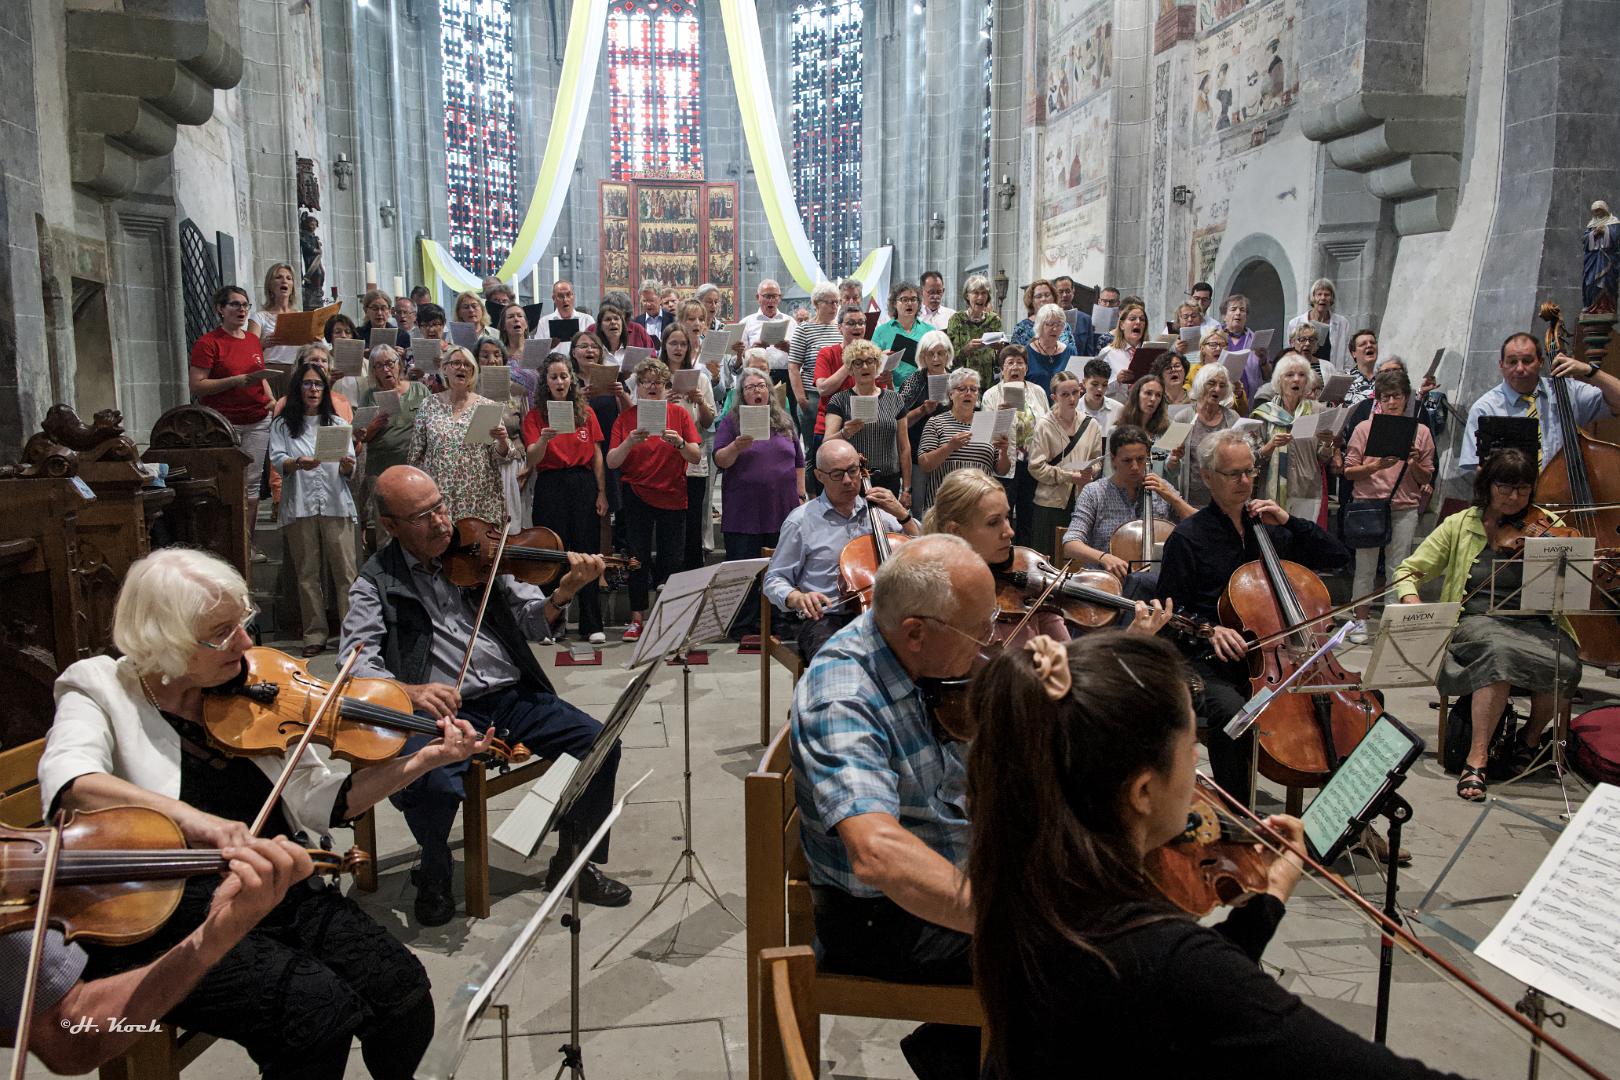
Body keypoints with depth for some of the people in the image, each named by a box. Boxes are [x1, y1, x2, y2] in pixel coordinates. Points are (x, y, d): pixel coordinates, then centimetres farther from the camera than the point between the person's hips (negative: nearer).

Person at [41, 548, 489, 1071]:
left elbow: (321, 802, 3)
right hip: (169, 923, -4)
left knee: (403, 989, -14)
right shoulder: (101, 690, -3)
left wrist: (420, 761, -9)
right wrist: (187, 816, -42)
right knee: (319, 1006, -26)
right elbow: (68, 783, -26)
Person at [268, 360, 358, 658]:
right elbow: (277, 460, -3)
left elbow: (349, 472, 9)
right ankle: (315, 635, 8)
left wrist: (347, 465, -15)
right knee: (307, 574, 2)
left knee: (345, 571, -5)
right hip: (300, 507, 0)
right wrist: (298, 463, -25)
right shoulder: (282, 425, 11)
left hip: (336, 505, 0)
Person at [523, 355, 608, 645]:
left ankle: (592, 625, 5)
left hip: (584, 484, 1)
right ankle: (553, 622, 12)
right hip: (550, 487, -1)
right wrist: (543, 440, -26)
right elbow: (532, 460, -6)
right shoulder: (535, 415, 4)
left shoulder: (586, 412, 8)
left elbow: (597, 455, 7)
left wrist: (602, 493, 1)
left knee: (587, 554, 0)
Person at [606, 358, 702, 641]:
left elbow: (696, 457, -4)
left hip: (672, 496, 0)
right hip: (637, 495, 0)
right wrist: (629, 442, -22)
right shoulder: (626, 418, 2)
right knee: (639, 557, 1)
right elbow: (611, 462, -5)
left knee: (671, 559, 3)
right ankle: (637, 619, 10)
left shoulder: (679, 414, 1)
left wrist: (679, 443, -23)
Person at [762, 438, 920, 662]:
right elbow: (775, 581, 6)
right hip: (823, 620, -3)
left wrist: (901, 514, 0)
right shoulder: (801, 521, 2)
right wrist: (799, 599, -15)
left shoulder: (877, 512, 12)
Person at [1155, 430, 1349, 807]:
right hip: (1213, 663, -5)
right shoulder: (1188, 538, 0)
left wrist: (1288, 520, 2)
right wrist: (1210, 630, -21)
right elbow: (1170, 614, -2)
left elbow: (1337, 557, 14)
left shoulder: (1269, 531, 16)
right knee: (1232, 714, -36)